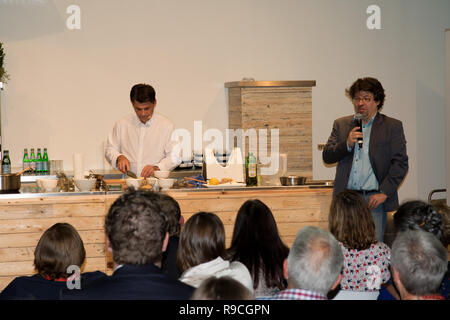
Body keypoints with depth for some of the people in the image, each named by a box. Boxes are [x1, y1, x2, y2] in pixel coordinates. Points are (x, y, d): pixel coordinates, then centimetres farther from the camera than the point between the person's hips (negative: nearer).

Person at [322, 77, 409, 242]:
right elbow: (327, 156, 10)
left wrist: (384, 193, -10)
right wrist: (347, 144, -9)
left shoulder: (392, 126, 5)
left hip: (374, 199, -2)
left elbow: (400, 163, 0)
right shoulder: (341, 124, 15)